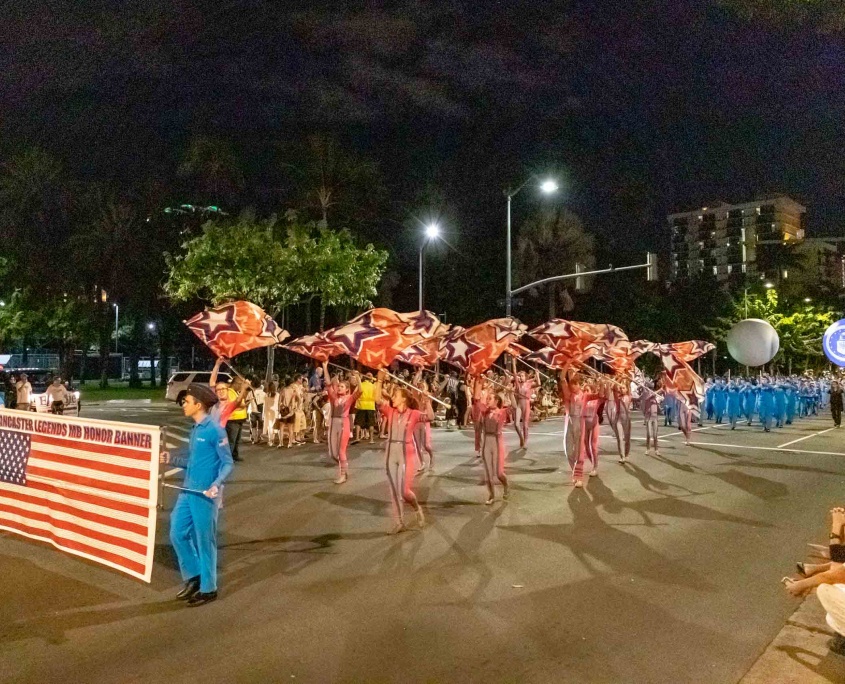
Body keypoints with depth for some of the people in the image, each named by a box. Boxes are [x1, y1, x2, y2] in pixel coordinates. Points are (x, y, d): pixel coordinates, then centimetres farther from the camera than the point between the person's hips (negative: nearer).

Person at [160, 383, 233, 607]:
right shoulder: (195, 429, 11)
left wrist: (216, 485, -29)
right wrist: (171, 458, 8)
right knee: (178, 534, 14)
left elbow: (227, 463, -15)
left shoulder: (215, 430, -16)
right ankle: (193, 576, 32)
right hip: (188, 492, 9)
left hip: (204, 495, -9)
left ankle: (208, 588, 19)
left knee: (204, 541, 3)